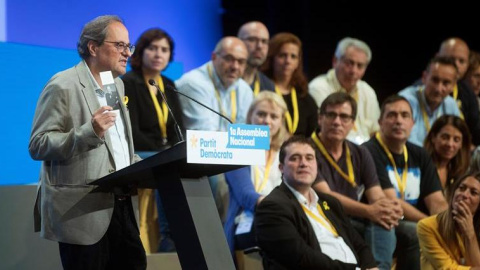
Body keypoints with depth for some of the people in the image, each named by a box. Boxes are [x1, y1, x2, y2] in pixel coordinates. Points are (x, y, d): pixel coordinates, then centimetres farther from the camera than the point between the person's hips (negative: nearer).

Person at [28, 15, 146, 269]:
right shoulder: (62, 86, -10)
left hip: (121, 206, 8)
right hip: (82, 212, -7)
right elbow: (38, 146, -14)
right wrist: (90, 132, -25)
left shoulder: (117, 84, 16)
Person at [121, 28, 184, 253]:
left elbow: (178, 130, 10)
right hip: (137, 157, -6)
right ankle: (169, 236, -22)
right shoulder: (128, 83, -4)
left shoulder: (169, 86, 16)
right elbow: (132, 133, -14)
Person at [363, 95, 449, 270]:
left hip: (414, 226, 7)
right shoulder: (370, 152, -8)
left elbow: (437, 202, 8)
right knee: (417, 233, -33)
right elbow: (391, 202, -16)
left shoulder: (419, 156, 15)